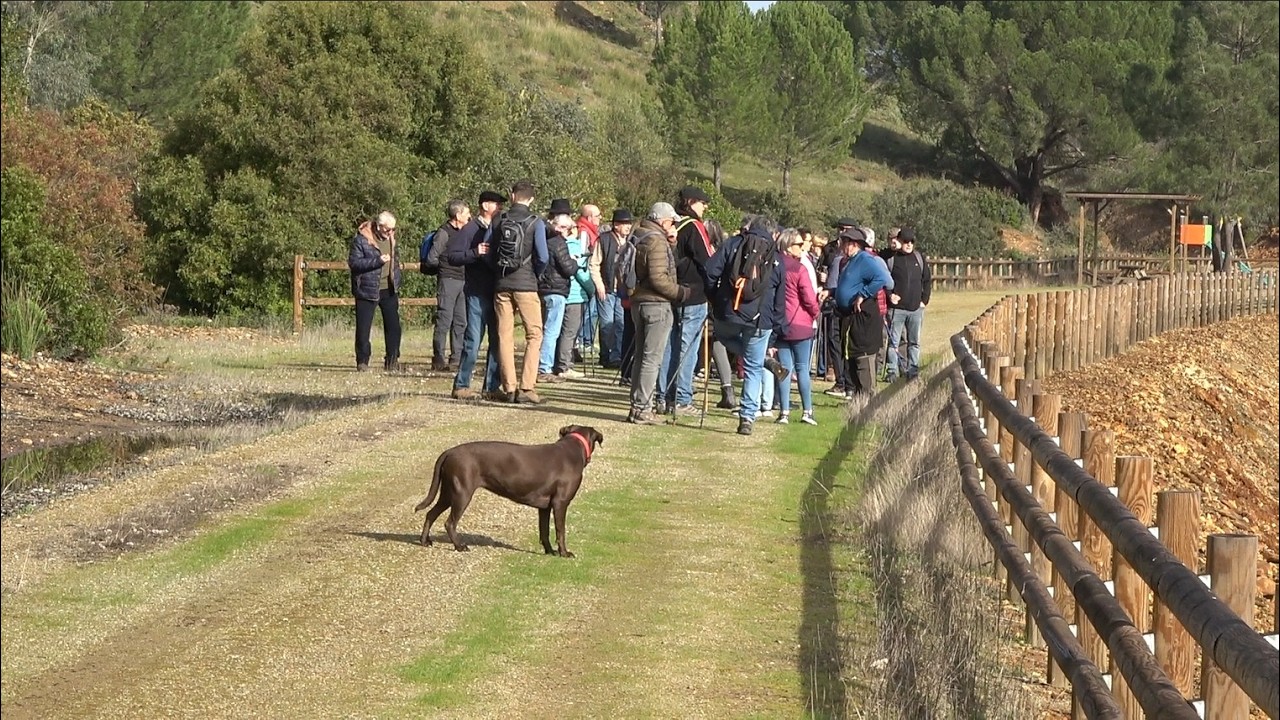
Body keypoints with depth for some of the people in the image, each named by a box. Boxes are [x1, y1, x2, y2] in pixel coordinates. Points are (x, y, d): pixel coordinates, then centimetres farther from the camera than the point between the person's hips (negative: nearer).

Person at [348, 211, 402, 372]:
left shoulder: (390, 238, 9)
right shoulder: (361, 239, -12)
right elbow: (353, 262, -17)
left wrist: (397, 282, 14)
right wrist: (377, 261, -25)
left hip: (389, 290, 5)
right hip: (368, 290, -5)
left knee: (393, 325, 3)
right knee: (363, 327, -1)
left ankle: (392, 360, 12)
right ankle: (362, 362, 8)